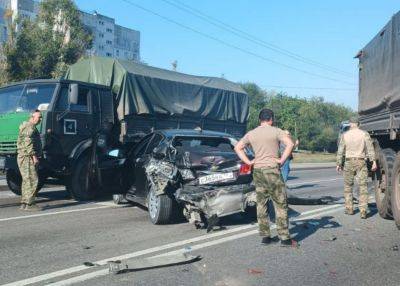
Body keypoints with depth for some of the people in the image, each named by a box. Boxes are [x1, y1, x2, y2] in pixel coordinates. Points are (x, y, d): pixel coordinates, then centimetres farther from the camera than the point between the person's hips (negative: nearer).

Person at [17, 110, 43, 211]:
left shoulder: (32, 127, 21)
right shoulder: (30, 127, -13)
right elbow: (28, 142, -23)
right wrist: (34, 156, -24)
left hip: (28, 158, 11)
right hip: (27, 157, -11)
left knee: (27, 181, 13)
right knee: (32, 180, -12)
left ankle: (24, 203, 17)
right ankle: (29, 204, -11)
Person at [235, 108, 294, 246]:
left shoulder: (251, 133, 9)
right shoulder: (276, 131, -4)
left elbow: (238, 147, 11)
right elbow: (290, 143, -17)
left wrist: (248, 161, 7)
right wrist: (282, 159, -9)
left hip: (257, 170, 5)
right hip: (272, 169, -4)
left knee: (261, 204, 11)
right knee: (280, 204, 2)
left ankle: (265, 236, 15)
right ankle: (284, 237, 2)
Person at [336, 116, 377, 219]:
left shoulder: (344, 135, 1)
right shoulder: (364, 134, 0)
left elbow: (340, 151, 1)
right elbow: (370, 149, -6)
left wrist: (338, 164, 7)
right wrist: (373, 161, -7)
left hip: (349, 162, 1)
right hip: (361, 162, 0)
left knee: (348, 186, 14)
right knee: (363, 186, 1)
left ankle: (349, 208, 18)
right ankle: (363, 210, -5)